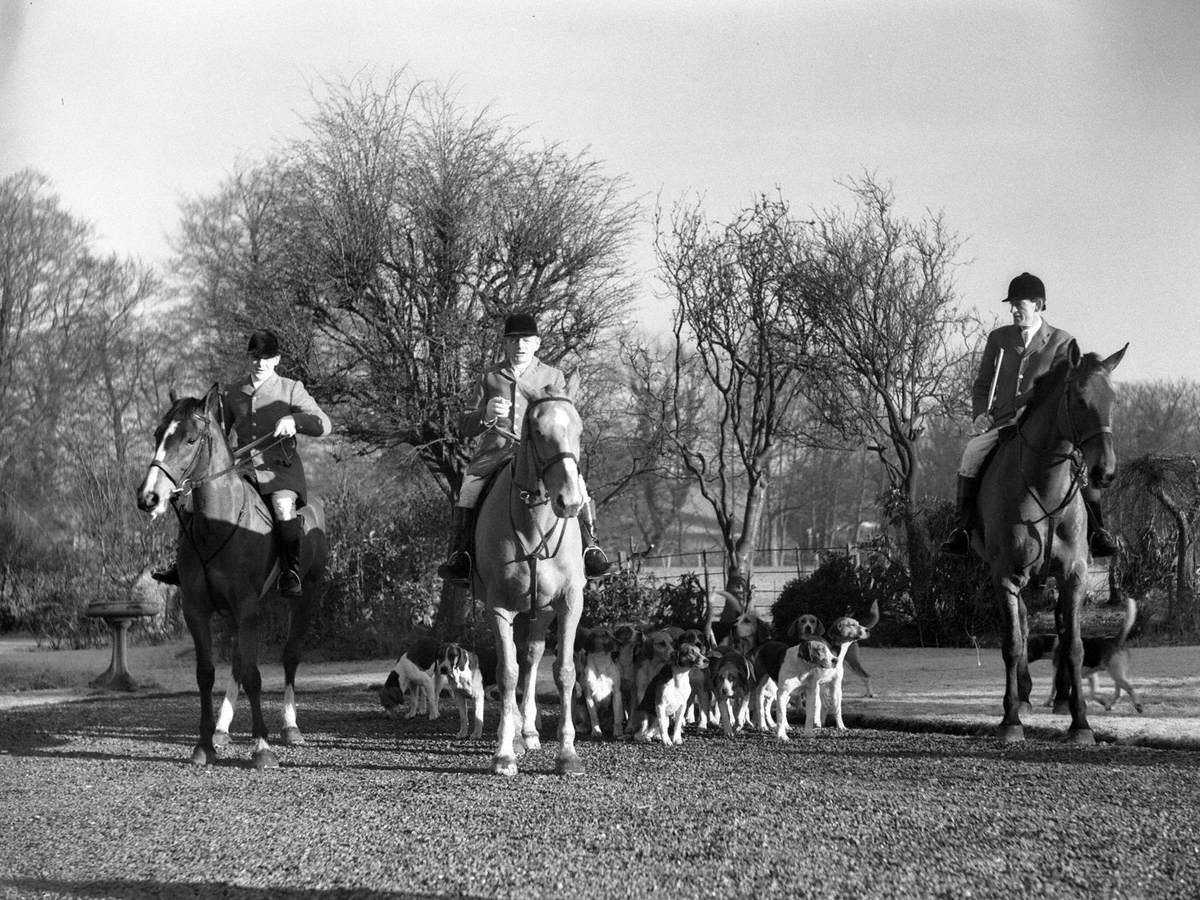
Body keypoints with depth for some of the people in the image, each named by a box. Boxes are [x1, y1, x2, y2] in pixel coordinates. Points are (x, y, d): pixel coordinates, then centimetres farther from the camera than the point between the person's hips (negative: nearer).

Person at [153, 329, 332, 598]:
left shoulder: (291, 390, 4)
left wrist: (293, 420, -24)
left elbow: (324, 425, -5)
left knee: (283, 506, -34)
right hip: (242, 468, 5)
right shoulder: (233, 395, 17)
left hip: (280, 468, -4)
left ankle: (291, 572, -30)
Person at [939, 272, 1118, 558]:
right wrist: (980, 413, 1)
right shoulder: (998, 338, 17)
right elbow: (982, 383, 21)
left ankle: (1097, 532, -21)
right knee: (972, 452, -28)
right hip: (1002, 424, 2)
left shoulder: (1061, 341, 6)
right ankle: (963, 530, -24)